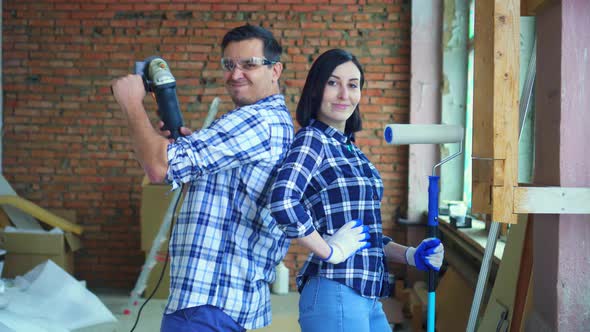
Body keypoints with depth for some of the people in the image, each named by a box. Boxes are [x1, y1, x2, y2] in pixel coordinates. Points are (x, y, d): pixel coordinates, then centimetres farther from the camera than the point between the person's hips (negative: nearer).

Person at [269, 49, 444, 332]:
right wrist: (330, 251, -18)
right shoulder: (312, 139, -9)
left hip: (368, 297, 8)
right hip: (334, 295, -8)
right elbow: (283, 201, -29)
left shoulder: (349, 149, 15)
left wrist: (410, 256, 7)